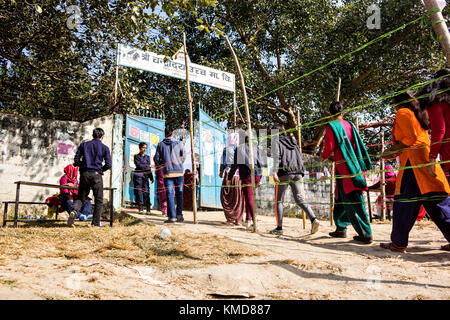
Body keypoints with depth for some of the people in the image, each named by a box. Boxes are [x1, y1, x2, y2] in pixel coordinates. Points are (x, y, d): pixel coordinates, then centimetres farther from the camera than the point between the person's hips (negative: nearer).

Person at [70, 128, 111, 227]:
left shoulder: (84, 144, 9)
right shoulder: (105, 148, 2)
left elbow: (76, 160, 4)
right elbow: (108, 165, -4)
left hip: (84, 174, 3)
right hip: (97, 175, -3)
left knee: (81, 197, 12)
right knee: (98, 200, 8)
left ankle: (74, 211, -16)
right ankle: (96, 222, 8)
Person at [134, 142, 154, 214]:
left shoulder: (147, 157, 17)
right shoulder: (136, 156, 6)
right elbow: (138, 165, -8)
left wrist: (151, 177, 10)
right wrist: (148, 165, -7)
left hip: (145, 176, 2)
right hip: (138, 175, -2)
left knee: (146, 192, -5)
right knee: (139, 192, -4)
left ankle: (148, 208, -5)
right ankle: (140, 208, 1)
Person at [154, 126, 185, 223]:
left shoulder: (160, 144, 2)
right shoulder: (178, 143, 3)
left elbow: (156, 159, 3)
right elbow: (183, 157, 6)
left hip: (167, 172, -1)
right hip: (179, 171, 1)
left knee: (169, 194, 0)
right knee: (179, 193, 10)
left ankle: (172, 217, -3)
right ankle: (179, 215, 11)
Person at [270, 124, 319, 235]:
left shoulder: (277, 142, 3)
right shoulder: (293, 141, 21)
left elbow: (276, 156, -13)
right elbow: (301, 158, 19)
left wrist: (275, 172, -21)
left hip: (284, 173, -5)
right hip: (297, 173, 5)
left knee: (278, 200, 5)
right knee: (299, 199, 7)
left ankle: (279, 227, 6)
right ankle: (313, 219, -14)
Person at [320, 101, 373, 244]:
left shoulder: (331, 126, -5)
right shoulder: (350, 125, 13)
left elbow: (329, 146, -12)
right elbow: (357, 145, 17)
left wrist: (324, 156, 10)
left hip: (343, 168, -7)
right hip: (354, 166, 7)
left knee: (352, 202, -6)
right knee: (341, 199, 15)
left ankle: (365, 234, -6)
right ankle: (341, 228, 21)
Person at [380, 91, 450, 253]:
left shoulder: (403, 112, -2)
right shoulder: (419, 114, 24)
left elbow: (410, 138, -14)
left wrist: (392, 149, -6)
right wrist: (395, 152, 23)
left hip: (413, 161, -9)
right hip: (427, 160, 9)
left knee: (404, 203, -5)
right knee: (436, 201, 7)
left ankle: (398, 243, 1)